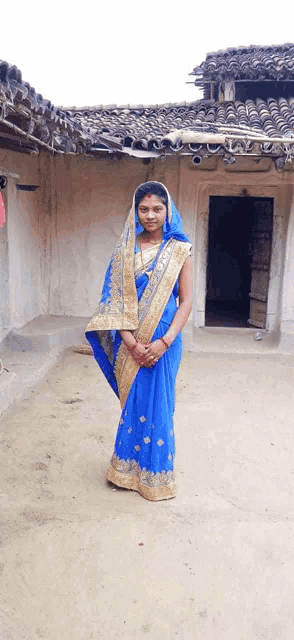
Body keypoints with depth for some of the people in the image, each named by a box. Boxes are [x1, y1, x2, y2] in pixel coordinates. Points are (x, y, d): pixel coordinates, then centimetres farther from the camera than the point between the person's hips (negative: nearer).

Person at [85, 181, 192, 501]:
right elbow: (117, 298, -1)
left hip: (163, 340, -1)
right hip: (131, 341, 2)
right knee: (132, 401, 12)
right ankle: (129, 468, 32)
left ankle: (154, 474, 25)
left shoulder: (179, 250, -1)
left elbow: (186, 301, -3)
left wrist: (164, 342, -14)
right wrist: (130, 342, -12)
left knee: (157, 403, 6)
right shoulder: (126, 249, 3)